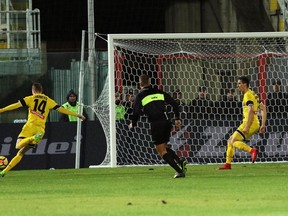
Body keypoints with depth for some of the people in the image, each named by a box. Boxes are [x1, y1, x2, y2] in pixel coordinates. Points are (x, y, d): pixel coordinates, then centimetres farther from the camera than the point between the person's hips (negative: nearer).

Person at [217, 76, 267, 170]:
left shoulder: (248, 95, -10)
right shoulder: (253, 94, 21)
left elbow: (251, 111, -22)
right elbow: (263, 108, 22)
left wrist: (246, 127, -25)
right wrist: (263, 124, 18)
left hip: (250, 123, -10)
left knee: (234, 142, -16)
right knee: (230, 141, 14)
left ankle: (252, 150, -33)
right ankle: (228, 164, 13)